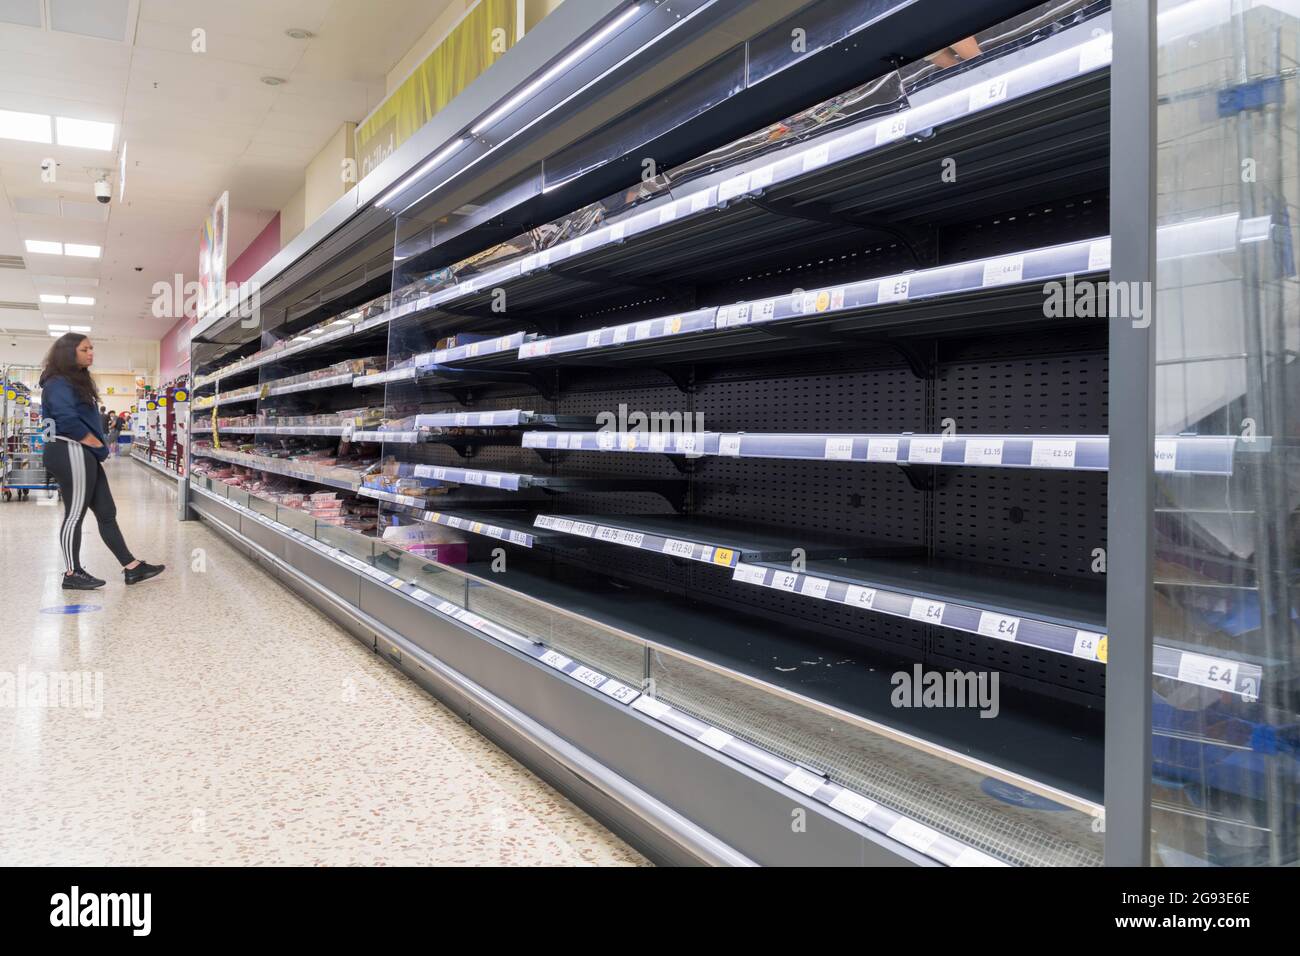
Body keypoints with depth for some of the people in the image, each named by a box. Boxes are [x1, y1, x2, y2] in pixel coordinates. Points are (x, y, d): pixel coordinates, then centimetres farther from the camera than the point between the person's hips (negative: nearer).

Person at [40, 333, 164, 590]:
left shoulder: (77, 381, 20)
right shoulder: (58, 383, -12)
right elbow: (68, 420, -26)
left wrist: (96, 448, 8)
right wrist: (96, 444, -14)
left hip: (84, 455, 10)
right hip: (71, 454, -10)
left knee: (107, 512, 8)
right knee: (75, 514, -1)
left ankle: (132, 567, 11)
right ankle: (72, 574, 9)